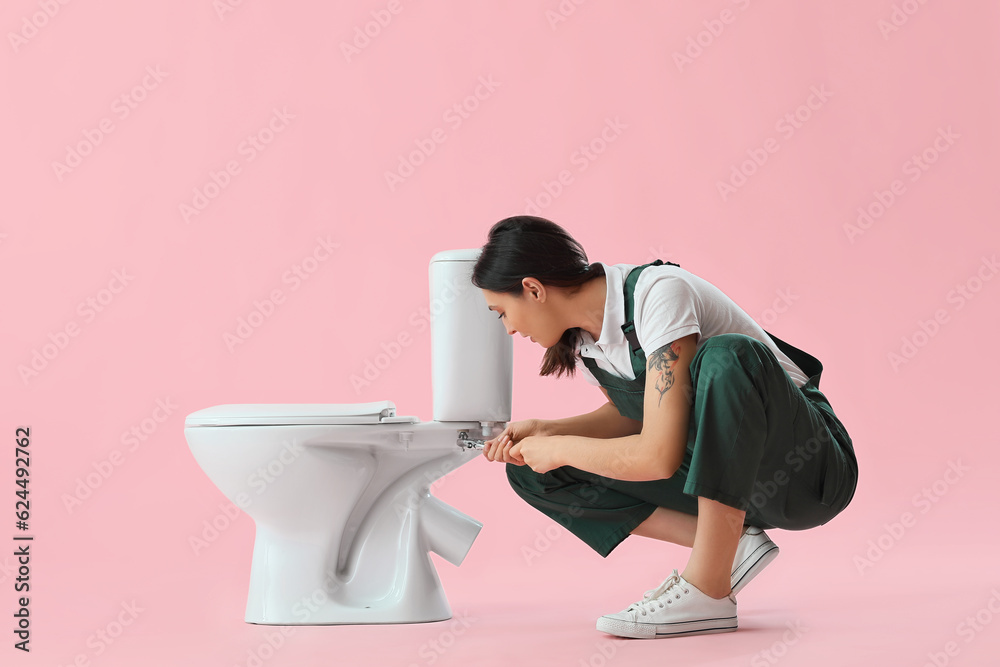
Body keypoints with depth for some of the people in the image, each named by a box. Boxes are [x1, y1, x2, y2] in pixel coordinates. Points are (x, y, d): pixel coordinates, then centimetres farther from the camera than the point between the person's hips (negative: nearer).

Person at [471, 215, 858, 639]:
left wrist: (558, 450, -15)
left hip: (808, 469, -7)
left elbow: (659, 456, -30)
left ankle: (707, 592, -29)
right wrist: (544, 431, 1)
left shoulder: (658, 294, -25)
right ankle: (729, 546, -5)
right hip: (732, 477, 7)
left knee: (728, 356, -38)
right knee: (533, 472, -1)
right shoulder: (584, 338, -1)